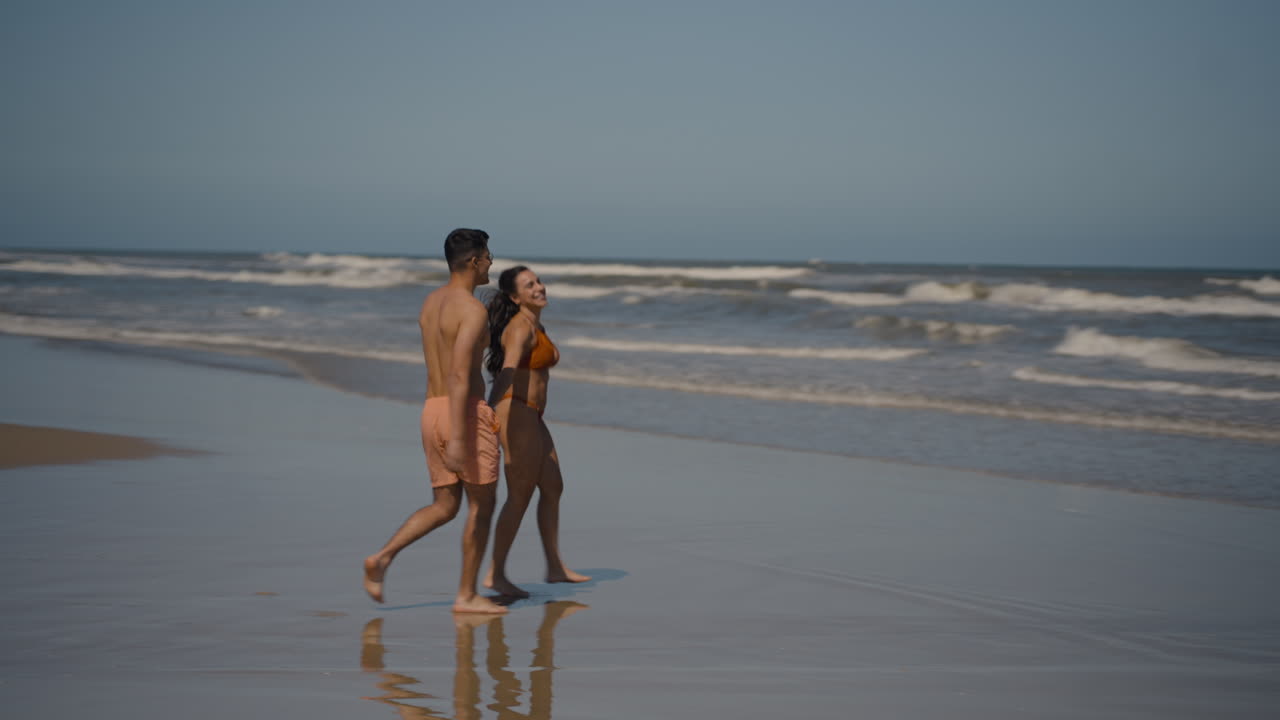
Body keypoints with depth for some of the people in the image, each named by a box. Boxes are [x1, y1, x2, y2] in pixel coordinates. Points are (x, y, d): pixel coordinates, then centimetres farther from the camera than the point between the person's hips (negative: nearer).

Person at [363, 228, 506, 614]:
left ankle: (382, 557, -5)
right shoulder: (472, 309, -15)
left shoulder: (430, 303, 14)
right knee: (481, 504, 6)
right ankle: (467, 596, 9)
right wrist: (457, 439, -26)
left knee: (444, 506, 13)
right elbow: (459, 376, -23)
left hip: (432, 410, 8)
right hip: (466, 413, -8)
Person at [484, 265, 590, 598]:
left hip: (531, 417, 10)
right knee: (520, 496, -6)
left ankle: (555, 567, 25)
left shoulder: (534, 326, 14)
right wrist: (490, 413, -48)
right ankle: (496, 574, -2)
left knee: (553, 488, 16)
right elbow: (507, 369, -34)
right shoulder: (521, 328, -18)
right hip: (516, 415, -10)